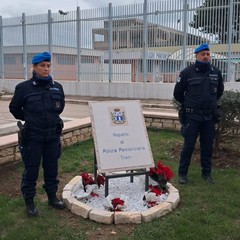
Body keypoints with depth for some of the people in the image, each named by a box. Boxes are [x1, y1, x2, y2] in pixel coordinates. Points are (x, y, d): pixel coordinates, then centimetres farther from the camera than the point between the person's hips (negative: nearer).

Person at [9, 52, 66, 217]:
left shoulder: (57, 87, 1)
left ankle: (52, 197, 31)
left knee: (52, 168, 14)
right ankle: (29, 202, 20)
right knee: (31, 170, 5)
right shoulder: (24, 87, -8)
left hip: (53, 135, 4)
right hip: (32, 137, -3)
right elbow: (14, 108, 6)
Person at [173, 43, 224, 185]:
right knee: (189, 145, 1)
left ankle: (207, 173, 24)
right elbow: (177, 93, 5)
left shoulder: (216, 72, 5)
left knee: (208, 146, 10)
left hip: (210, 117, 3)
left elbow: (220, 90, 23)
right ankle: (182, 173, 14)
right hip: (192, 116, -3)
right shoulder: (187, 72, -4)